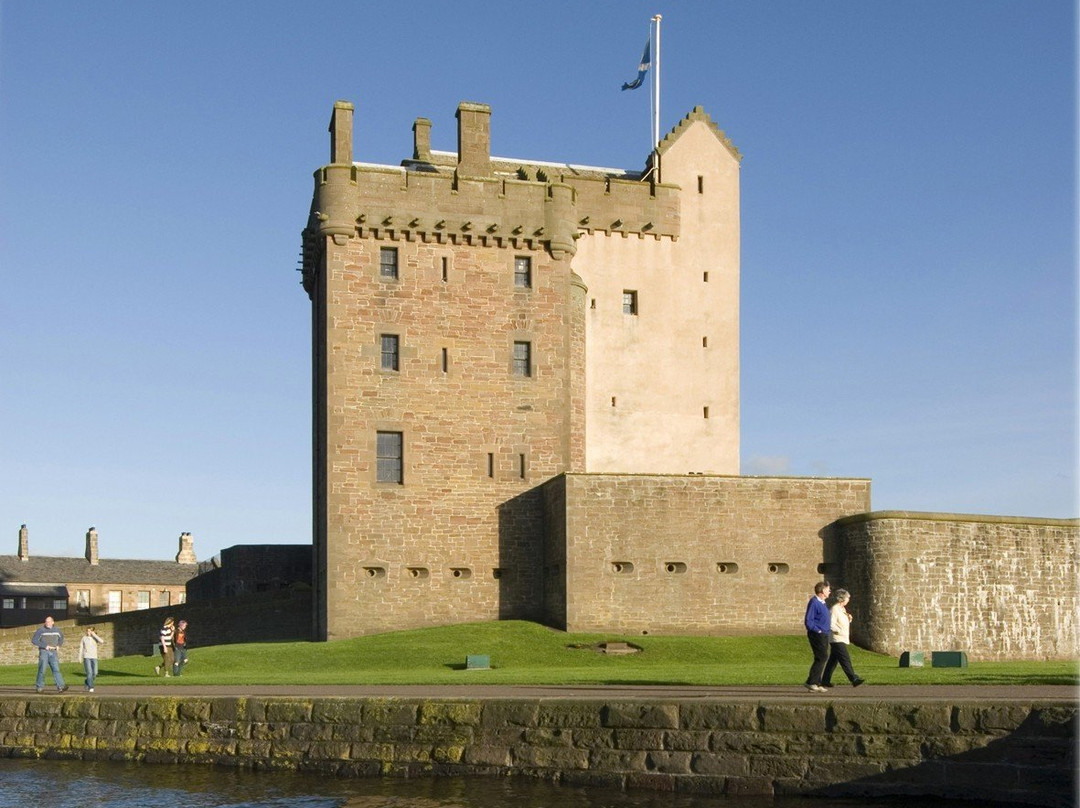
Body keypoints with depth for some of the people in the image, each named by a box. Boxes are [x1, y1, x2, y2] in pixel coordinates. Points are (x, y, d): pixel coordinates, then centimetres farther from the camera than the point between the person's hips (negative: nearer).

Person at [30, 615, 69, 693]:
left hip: (53, 652, 3)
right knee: (42, 669, -5)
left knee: (56, 669, -8)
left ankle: (61, 686, -19)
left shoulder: (56, 630, 9)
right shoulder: (41, 630, -4)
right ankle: (39, 687, 9)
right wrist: (45, 646, -15)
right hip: (44, 652, -3)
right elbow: (33, 640, -11)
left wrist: (59, 645, 9)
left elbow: (61, 637, 28)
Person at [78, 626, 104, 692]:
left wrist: (94, 635, -12)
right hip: (86, 657, -2)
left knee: (94, 673, 0)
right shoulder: (84, 638, 3)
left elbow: (101, 641, -15)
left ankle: (87, 683, 25)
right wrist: (80, 657, 0)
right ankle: (90, 687, -11)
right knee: (89, 673, -14)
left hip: (94, 657, 2)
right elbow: (81, 648, 6)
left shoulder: (95, 638, 5)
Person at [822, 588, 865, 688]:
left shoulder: (842, 609, 17)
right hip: (837, 639, -10)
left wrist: (849, 619, 7)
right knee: (845, 660, -11)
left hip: (841, 639, 10)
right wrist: (841, 631, -17)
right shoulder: (834, 609, -14)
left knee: (833, 661, 11)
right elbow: (831, 625, -20)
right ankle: (854, 679, -15)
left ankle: (825, 681, 15)